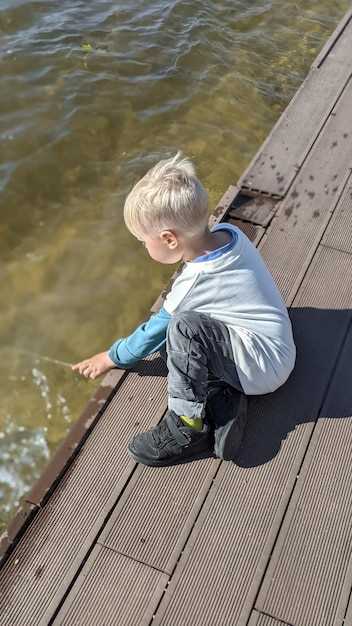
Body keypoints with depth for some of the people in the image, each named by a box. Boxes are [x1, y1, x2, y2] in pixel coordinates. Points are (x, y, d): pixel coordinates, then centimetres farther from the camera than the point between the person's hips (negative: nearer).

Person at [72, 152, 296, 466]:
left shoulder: (194, 282, -23)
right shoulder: (228, 232, -5)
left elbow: (155, 331, -6)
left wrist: (112, 357, 10)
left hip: (263, 369, -9)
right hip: (279, 352, 9)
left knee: (183, 327, -29)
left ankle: (189, 426, -19)